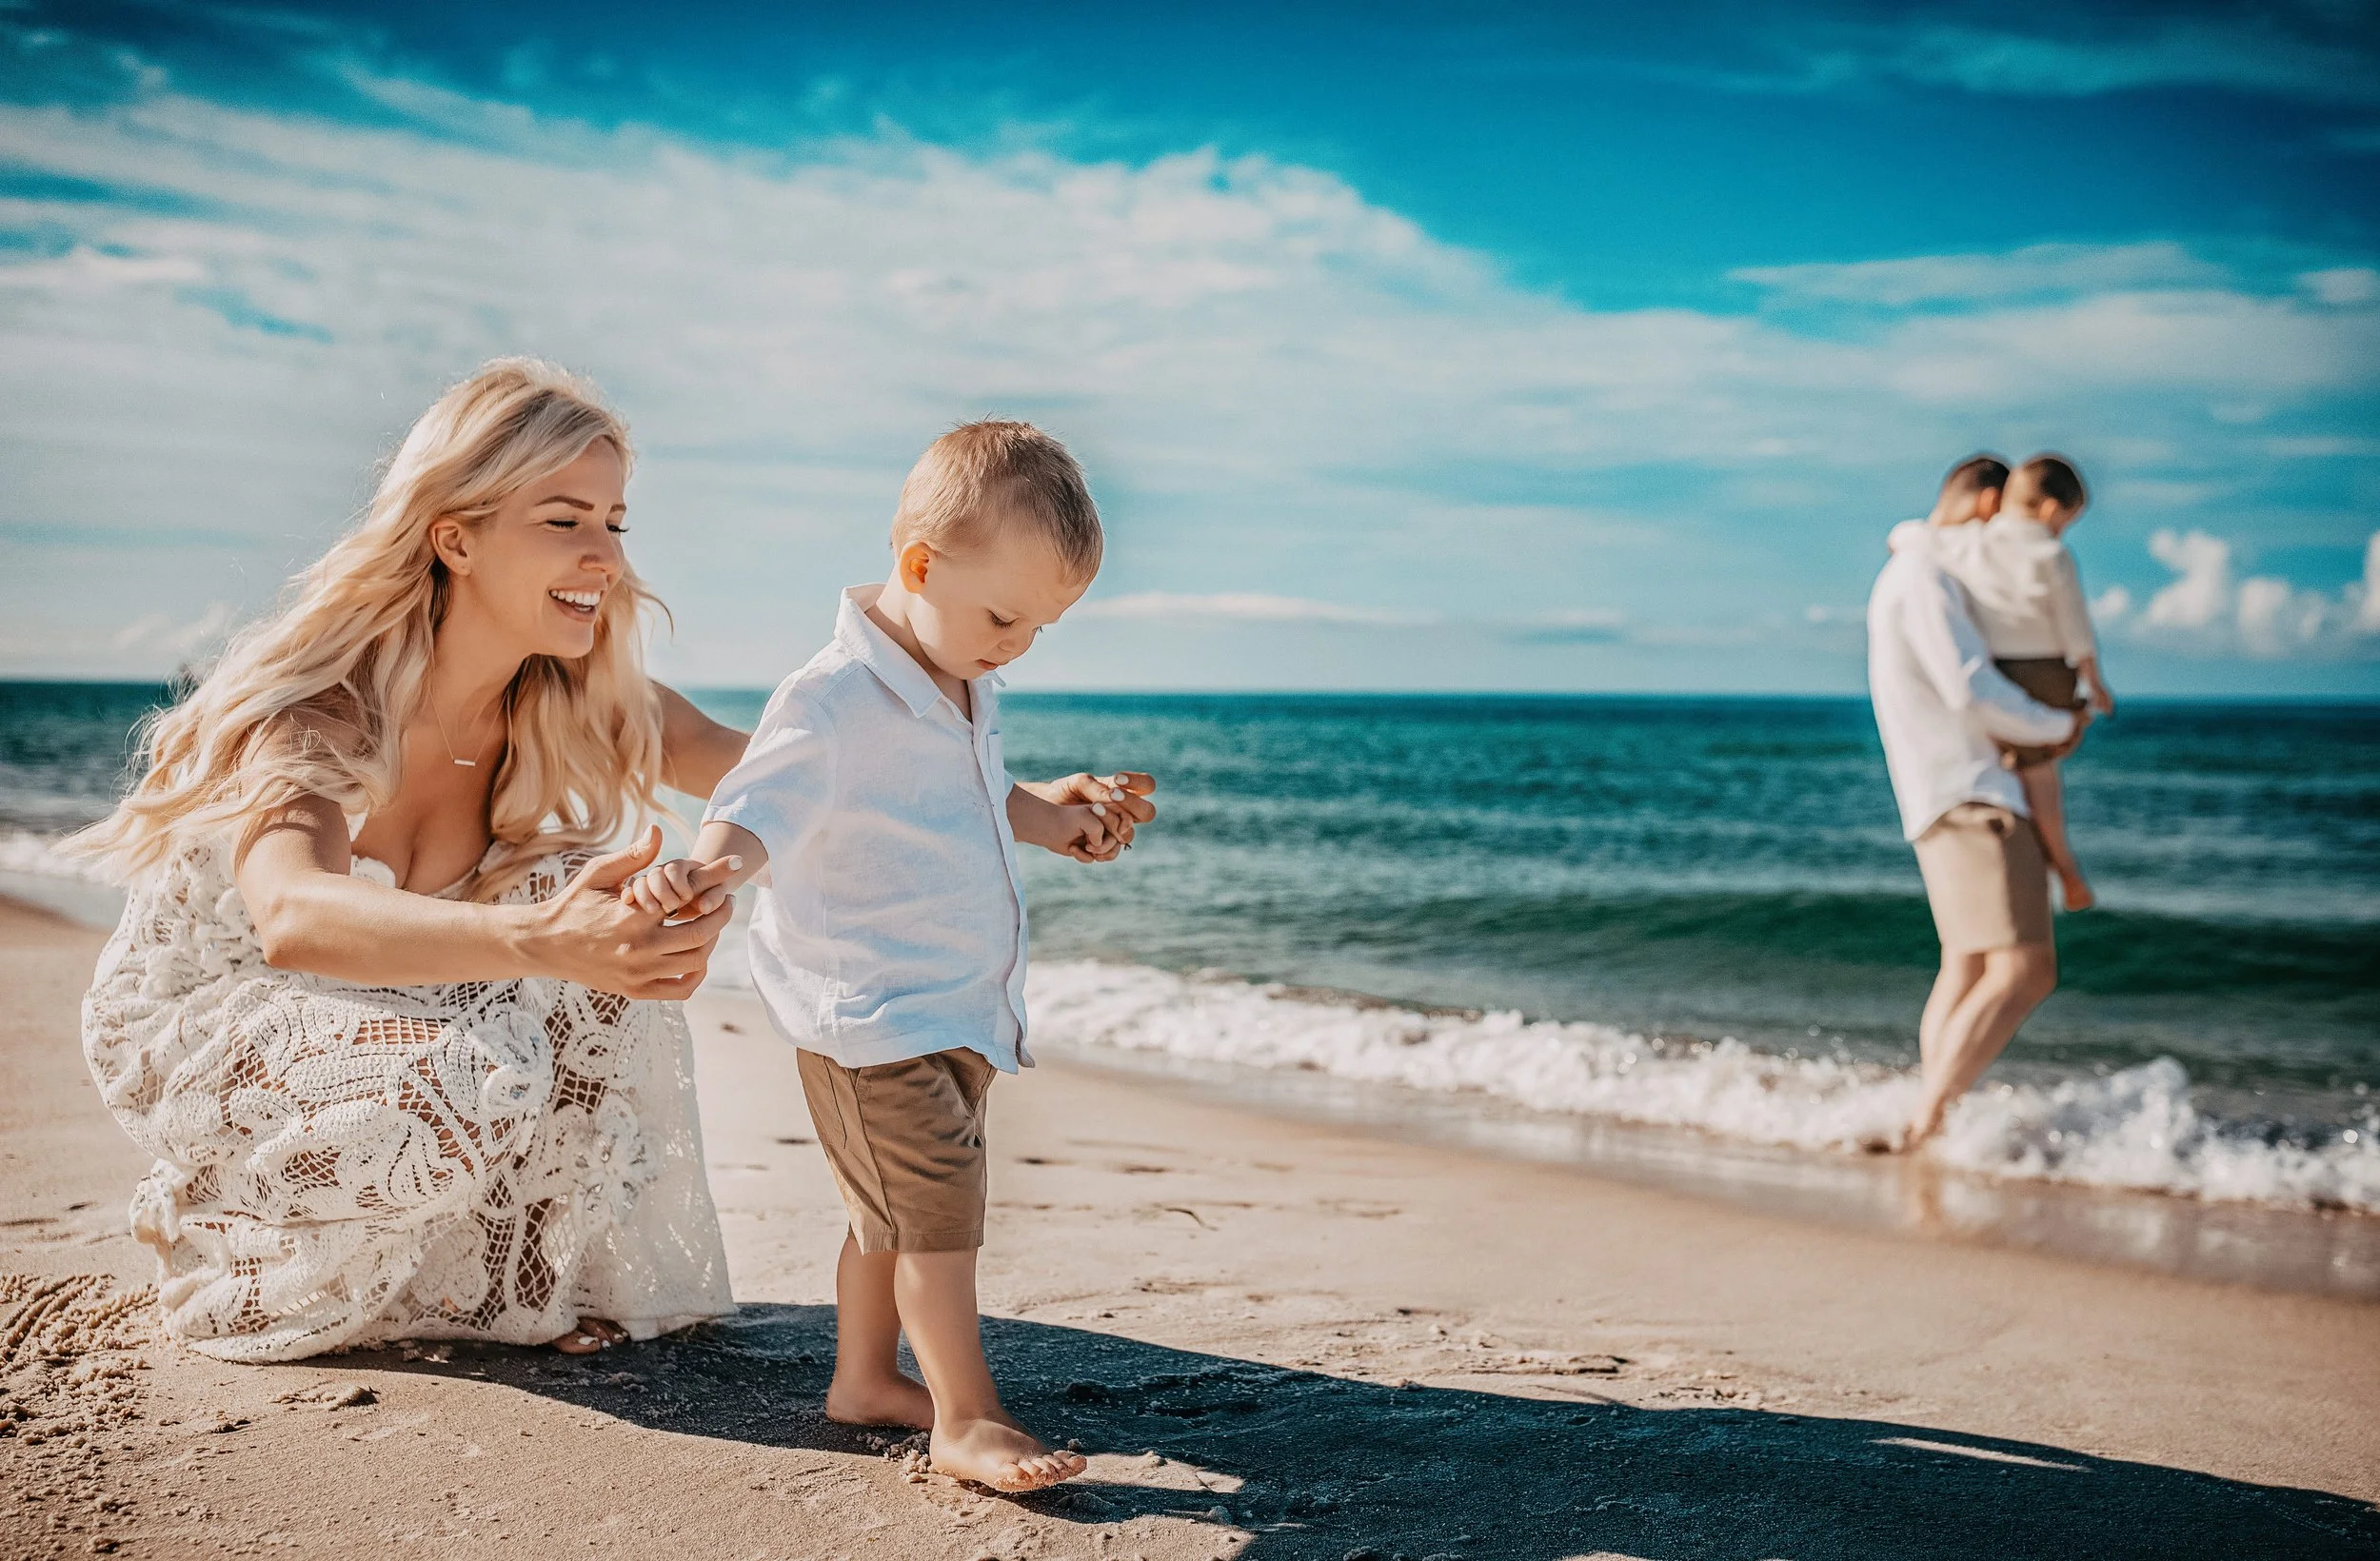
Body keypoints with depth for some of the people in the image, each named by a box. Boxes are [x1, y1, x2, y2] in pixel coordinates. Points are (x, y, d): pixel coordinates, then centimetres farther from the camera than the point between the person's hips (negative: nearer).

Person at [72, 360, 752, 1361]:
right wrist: (537, 939, -68)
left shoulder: (571, 700, -14)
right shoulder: (315, 707, -32)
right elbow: (291, 916, -51)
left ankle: (549, 1272, -4)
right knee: (473, 1082, -33)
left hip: (370, 1003, 6)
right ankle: (199, 1226, -3)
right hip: (194, 1018, -5)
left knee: (609, 921, -20)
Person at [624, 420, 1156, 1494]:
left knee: (894, 1208, 20)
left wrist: (1050, 818, 20)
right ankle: (967, 1419, 5)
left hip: (957, 1012, 9)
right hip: (872, 1017, -9)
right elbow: (758, 812, -32)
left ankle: (865, 1376, 35)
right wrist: (702, 867, -51)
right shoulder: (835, 702, -22)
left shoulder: (966, 691, 8)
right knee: (937, 1210, -6)